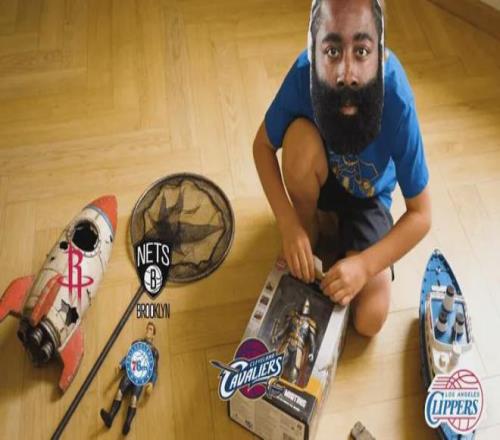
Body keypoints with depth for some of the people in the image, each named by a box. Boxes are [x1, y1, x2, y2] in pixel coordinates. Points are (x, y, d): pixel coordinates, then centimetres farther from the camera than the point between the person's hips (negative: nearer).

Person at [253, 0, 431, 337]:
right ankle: (312, 229, -5)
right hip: (323, 178, 2)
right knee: (300, 138, -35)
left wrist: (364, 264, -35)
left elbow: (420, 215, -24)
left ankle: (344, 229, 13)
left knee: (369, 321, -13)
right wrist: (289, 225, -27)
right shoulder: (305, 72, -32)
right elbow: (263, 145, -16)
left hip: (368, 196, -2)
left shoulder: (397, 100, -35)